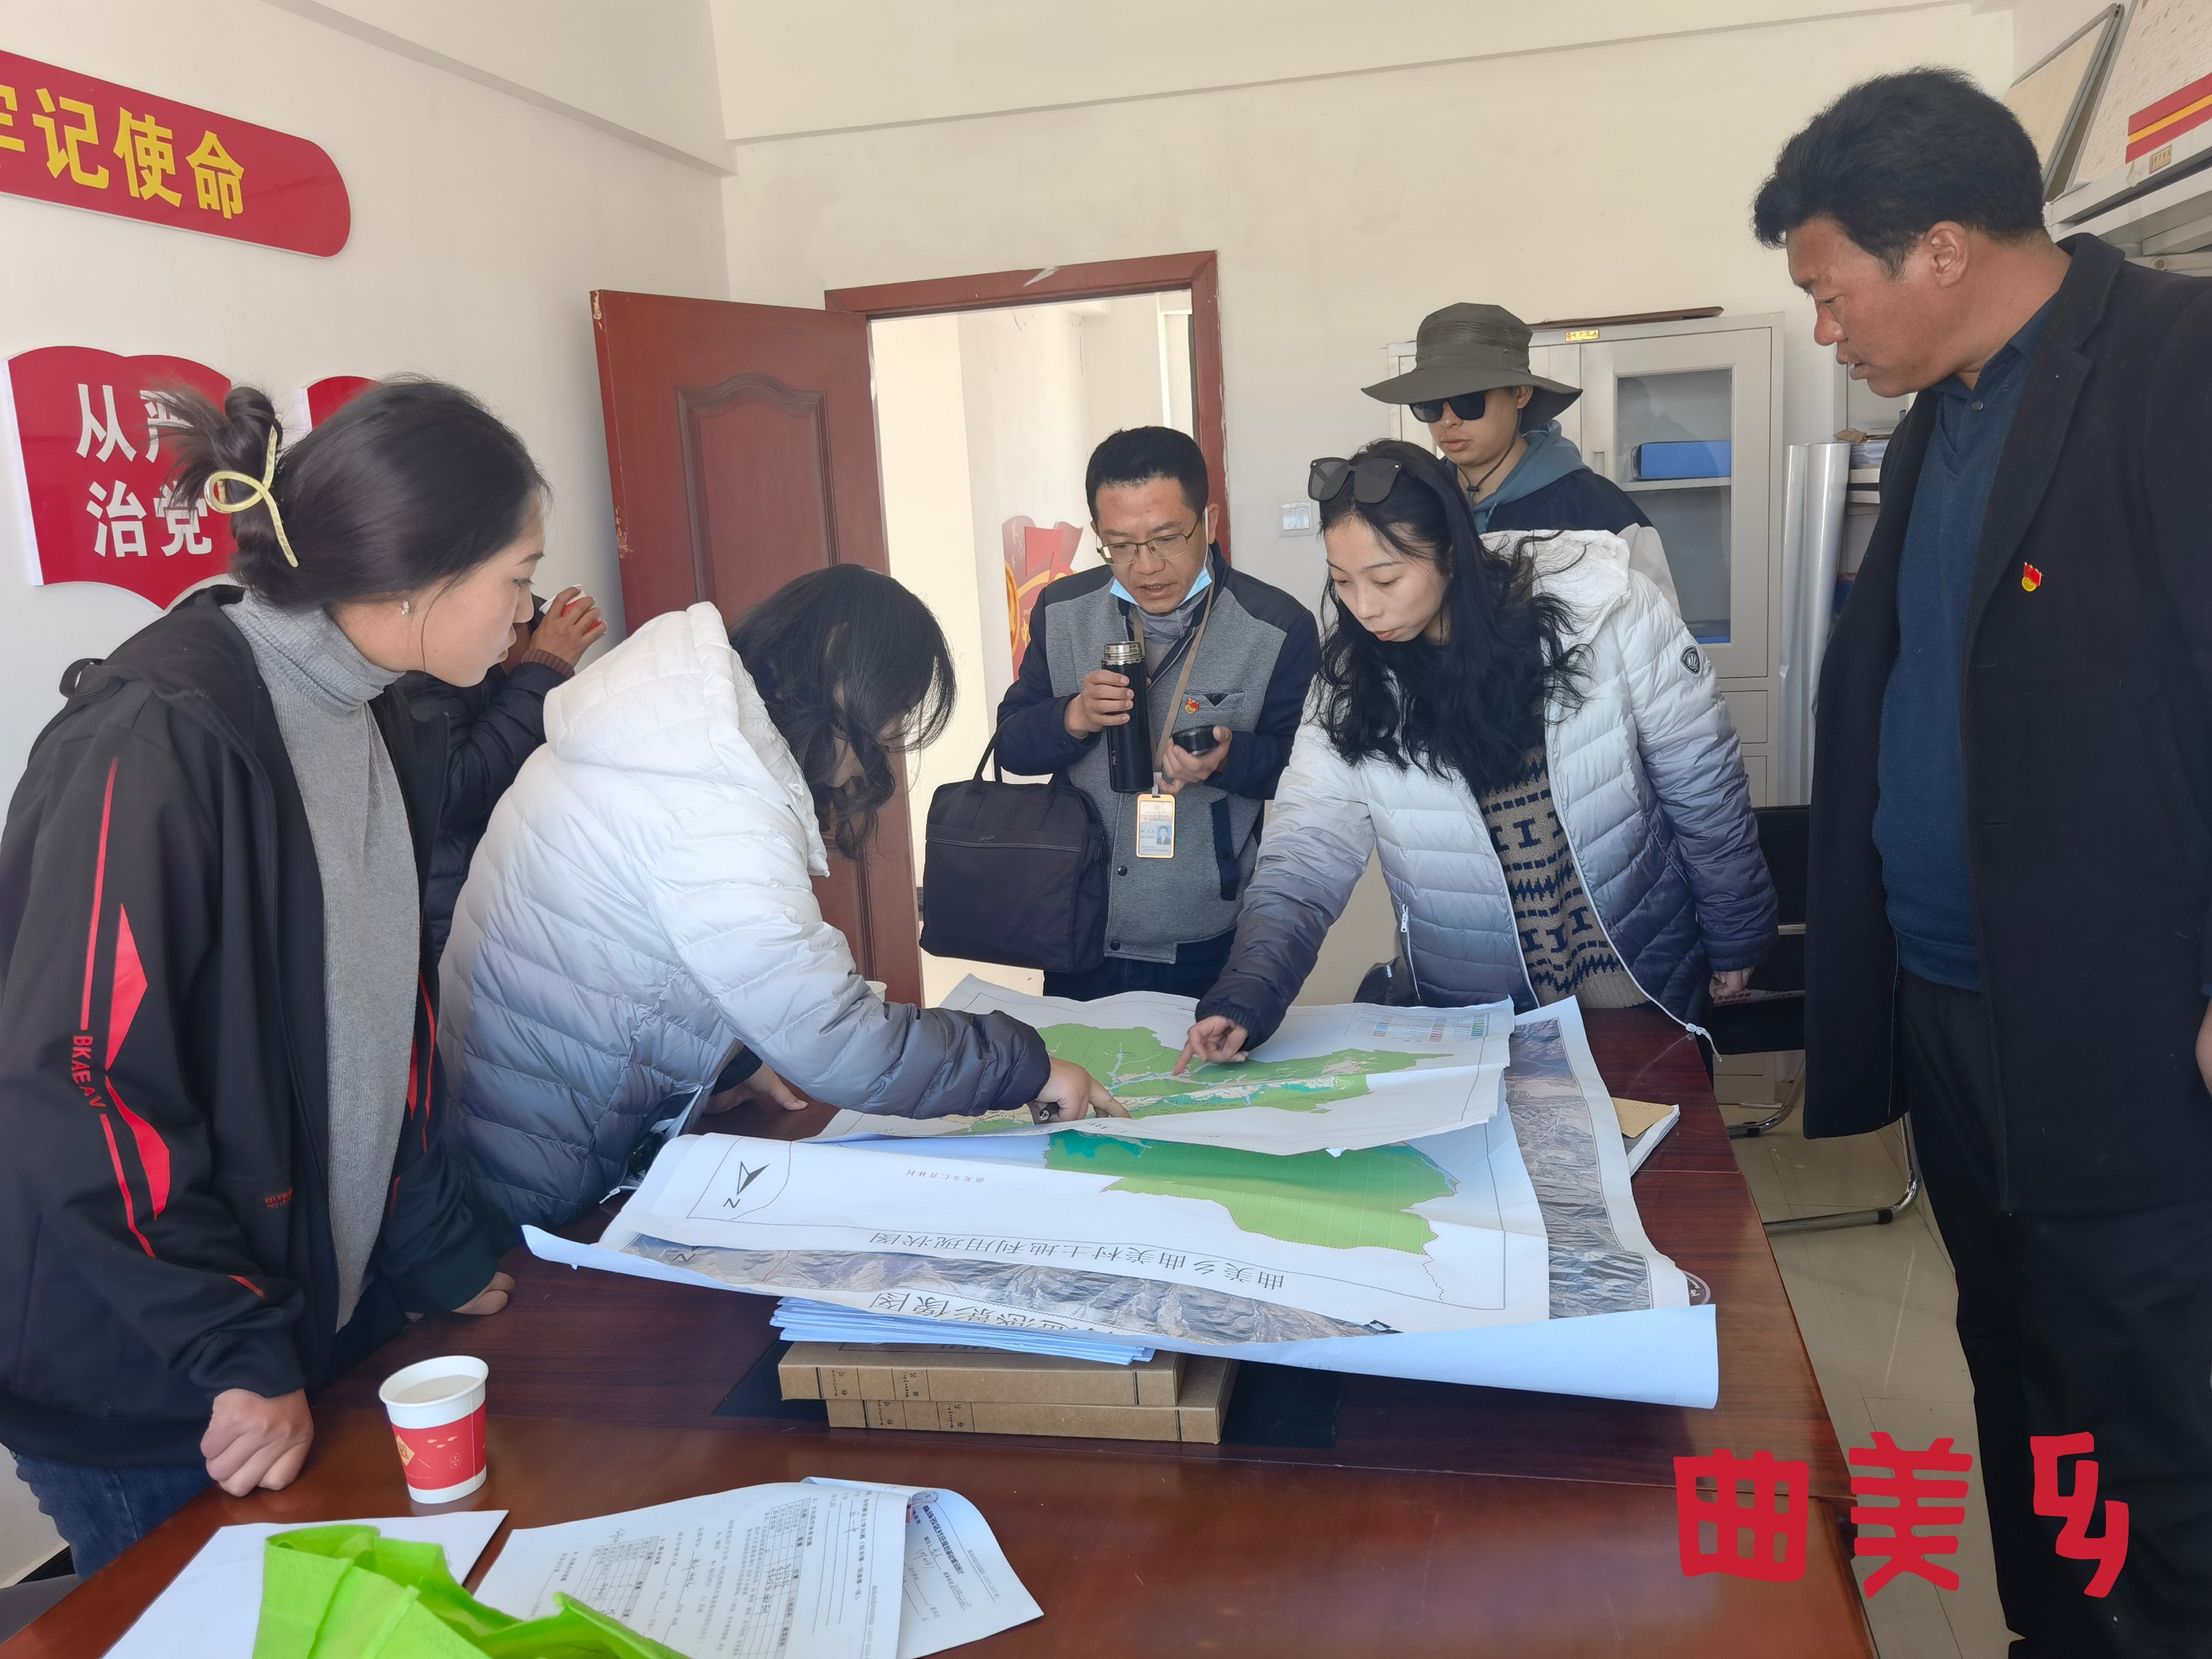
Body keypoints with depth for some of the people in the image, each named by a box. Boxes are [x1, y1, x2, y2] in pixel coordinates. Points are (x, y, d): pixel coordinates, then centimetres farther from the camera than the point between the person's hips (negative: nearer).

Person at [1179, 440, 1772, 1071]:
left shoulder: (1598, 609, -17)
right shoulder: (1352, 683, -10)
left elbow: (1700, 780, -7)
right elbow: (1307, 854, -15)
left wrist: (1735, 938, 1)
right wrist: (1243, 997, -30)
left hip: (1644, 984, -1)